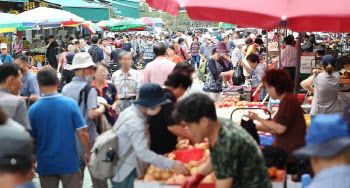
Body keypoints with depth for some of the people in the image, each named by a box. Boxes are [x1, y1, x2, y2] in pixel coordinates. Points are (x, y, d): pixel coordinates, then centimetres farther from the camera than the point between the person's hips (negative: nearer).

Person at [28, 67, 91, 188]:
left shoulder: (33, 109, -9)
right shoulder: (70, 103, -10)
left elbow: (31, 139, -1)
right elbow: (82, 133, -10)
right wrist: (88, 153, 4)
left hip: (45, 165, 1)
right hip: (69, 163, -1)